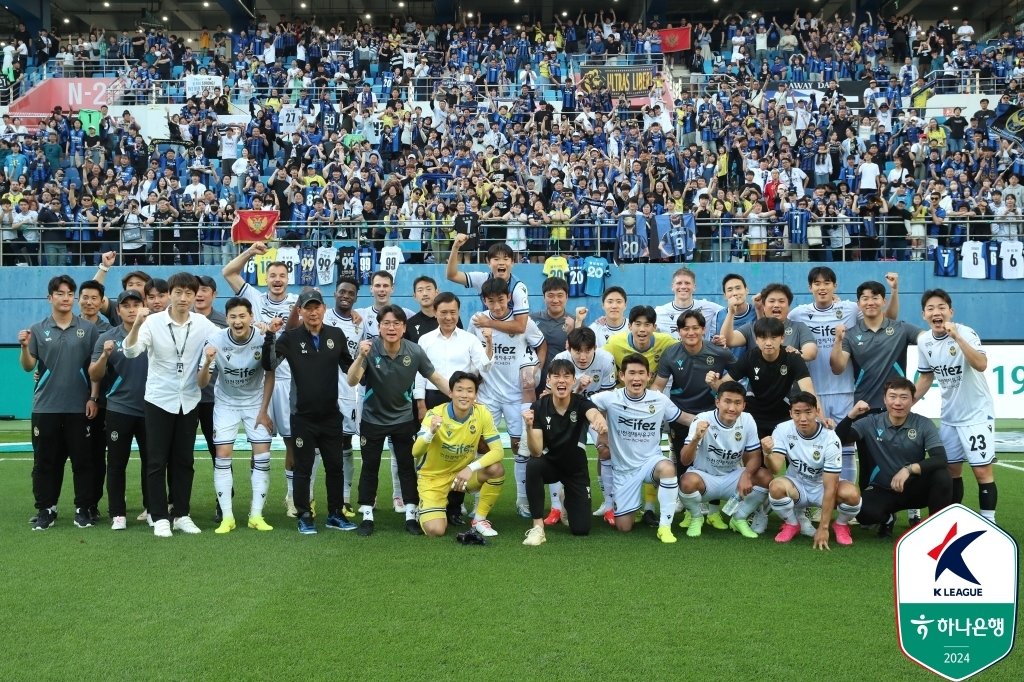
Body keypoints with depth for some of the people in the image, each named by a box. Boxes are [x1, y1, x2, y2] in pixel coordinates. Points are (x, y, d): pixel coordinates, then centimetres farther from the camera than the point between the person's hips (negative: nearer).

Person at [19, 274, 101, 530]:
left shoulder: (88, 329, 3)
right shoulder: (37, 330, 4)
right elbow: (28, 367, 1)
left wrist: (93, 398, -3)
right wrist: (25, 347, -18)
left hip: (79, 408, -1)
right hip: (45, 407, 1)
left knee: (82, 460, 3)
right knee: (45, 461, 5)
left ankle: (83, 509, 12)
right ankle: (46, 509, 14)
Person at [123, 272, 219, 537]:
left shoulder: (203, 324, -2)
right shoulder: (153, 321, -11)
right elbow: (130, 351, -21)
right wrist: (137, 324, -37)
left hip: (189, 401, 3)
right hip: (159, 400, -3)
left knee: (184, 461, 9)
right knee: (158, 461, 2)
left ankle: (182, 515, 18)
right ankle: (159, 517, 9)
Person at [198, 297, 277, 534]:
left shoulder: (264, 338, -20)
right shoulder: (216, 340, -21)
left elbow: (269, 376, -6)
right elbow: (202, 384, -19)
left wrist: (263, 411, -6)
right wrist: (207, 363, -39)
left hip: (255, 402, 0)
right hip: (225, 402, 0)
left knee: (262, 457, -6)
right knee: (223, 457, -8)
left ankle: (256, 516, 3)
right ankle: (226, 517, 0)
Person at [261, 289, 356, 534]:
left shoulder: (336, 335, 2)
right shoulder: (290, 337, -5)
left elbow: (349, 367, 15)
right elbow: (269, 365, -16)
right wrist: (270, 336, -25)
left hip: (331, 415, 3)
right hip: (303, 416, -3)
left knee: (335, 467, 10)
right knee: (303, 468, 5)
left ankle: (335, 514, 23)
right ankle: (304, 516, 16)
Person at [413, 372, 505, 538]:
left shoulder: (482, 413, -14)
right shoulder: (435, 415, -21)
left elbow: (498, 450, -17)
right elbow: (415, 452, -29)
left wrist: (471, 468, -32)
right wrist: (431, 432, -50)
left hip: (463, 472, 3)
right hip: (433, 477, -3)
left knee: (496, 469, -25)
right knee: (435, 530, -21)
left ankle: (479, 519, -4)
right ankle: (427, 511, 16)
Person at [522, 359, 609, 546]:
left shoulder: (581, 402, -20)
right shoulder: (539, 407, -19)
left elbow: (594, 414, -46)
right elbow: (536, 453, -26)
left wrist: (601, 422, -71)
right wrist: (529, 427, -45)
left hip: (576, 468, 1)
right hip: (550, 463, 0)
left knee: (581, 529, -6)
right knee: (532, 465, -36)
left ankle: (567, 501, 30)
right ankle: (537, 527, -25)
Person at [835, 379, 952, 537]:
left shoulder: (924, 425, -8)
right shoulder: (871, 423, -7)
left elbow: (941, 459, -19)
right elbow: (838, 439, -16)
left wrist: (909, 469, -33)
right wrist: (852, 415, -31)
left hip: (914, 488, 0)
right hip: (882, 490, 0)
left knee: (942, 476, -29)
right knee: (865, 514, -31)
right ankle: (887, 519, 9)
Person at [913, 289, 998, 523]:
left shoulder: (966, 333, -19)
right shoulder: (924, 341, -1)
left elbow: (981, 365, -35)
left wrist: (957, 337, -41)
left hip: (977, 413, -6)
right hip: (948, 416, 6)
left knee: (982, 470, -7)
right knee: (951, 469, 13)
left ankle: (989, 521, 2)